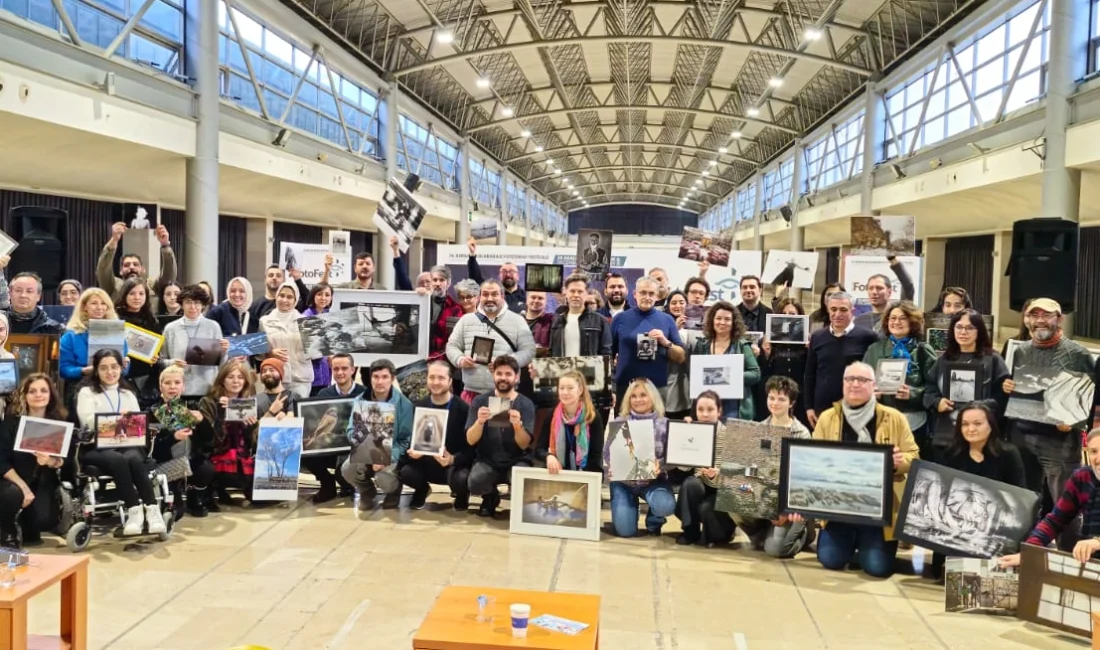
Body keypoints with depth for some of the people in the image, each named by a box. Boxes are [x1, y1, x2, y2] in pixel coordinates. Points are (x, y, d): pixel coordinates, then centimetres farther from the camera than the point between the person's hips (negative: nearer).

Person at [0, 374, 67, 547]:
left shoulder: (59, 421, -5)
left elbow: (63, 460, -5)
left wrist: (51, 461, -30)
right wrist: (23, 487, -24)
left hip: (43, 482, 2)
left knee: (45, 520, -23)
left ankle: (27, 529, 17)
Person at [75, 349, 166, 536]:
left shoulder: (128, 395, 24)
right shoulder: (87, 392, 11)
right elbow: (89, 422, -8)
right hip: (96, 447, -2)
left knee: (134, 459, -33)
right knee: (118, 460, -36)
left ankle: (152, 509, -37)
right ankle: (134, 510, -35)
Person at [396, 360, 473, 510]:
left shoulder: (463, 408, -11)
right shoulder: (419, 406, 2)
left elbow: (470, 446, -13)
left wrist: (453, 459, -31)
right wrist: (411, 451, -20)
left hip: (454, 464, -3)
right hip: (425, 463, 3)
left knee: (461, 479, -36)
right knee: (403, 471, -27)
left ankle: (461, 496, 8)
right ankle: (422, 489, 14)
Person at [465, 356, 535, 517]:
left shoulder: (526, 404, -3)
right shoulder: (480, 401, -1)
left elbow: (524, 445, -9)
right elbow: (470, 440, -7)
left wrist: (518, 425, -30)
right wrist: (479, 421, -27)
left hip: (516, 461, 0)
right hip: (486, 461, 1)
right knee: (475, 483, -32)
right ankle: (490, 498, 8)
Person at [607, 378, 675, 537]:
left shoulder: (664, 424, -1)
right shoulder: (619, 423, 1)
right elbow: (607, 453, 0)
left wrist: (660, 466, -27)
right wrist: (613, 468, -21)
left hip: (653, 480, 0)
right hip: (623, 480, 1)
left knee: (666, 505, -33)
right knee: (625, 530, -13)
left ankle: (653, 522, 6)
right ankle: (632, 505, 24)